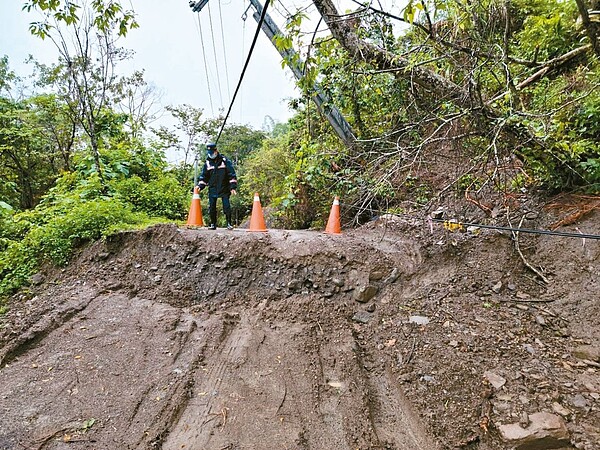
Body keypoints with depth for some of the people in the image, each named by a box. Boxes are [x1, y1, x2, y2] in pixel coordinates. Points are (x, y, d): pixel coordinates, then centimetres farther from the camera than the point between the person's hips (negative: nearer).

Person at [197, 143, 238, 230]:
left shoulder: (225, 161, -2)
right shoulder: (207, 163, 9)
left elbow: (232, 174, -4)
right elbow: (204, 176, 16)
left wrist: (232, 187, -9)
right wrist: (200, 186, 3)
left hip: (224, 189, -3)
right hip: (212, 189, 4)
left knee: (227, 206, -6)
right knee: (211, 207, 4)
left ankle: (229, 223, 5)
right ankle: (213, 224, 15)